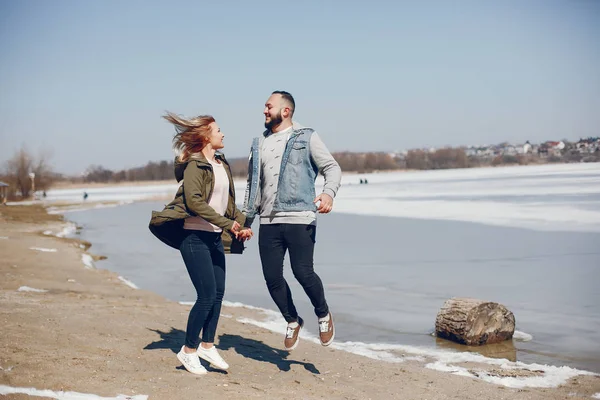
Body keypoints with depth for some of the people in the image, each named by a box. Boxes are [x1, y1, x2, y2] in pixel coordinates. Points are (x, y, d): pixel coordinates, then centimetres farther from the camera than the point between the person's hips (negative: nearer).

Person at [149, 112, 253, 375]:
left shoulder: (222, 164, 14)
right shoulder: (194, 165, -12)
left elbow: (228, 201, 20)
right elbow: (194, 201, -24)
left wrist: (242, 224, 7)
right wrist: (226, 223, -26)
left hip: (215, 237, 8)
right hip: (195, 236, -8)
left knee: (218, 294, 8)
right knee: (207, 295, -8)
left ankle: (207, 346, 21)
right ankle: (188, 350, 7)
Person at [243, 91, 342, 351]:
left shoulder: (306, 138, 3)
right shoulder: (259, 144, 18)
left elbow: (332, 168, -2)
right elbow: (253, 184, 23)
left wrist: (328, 193, -23)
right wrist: (245, 220, 19)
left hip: (299, 218, -5)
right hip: (268, 222, 5)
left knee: (303, 272, -14)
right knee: (272, 278, 1)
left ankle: (323, 315, 14)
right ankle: (293, 321, 24)